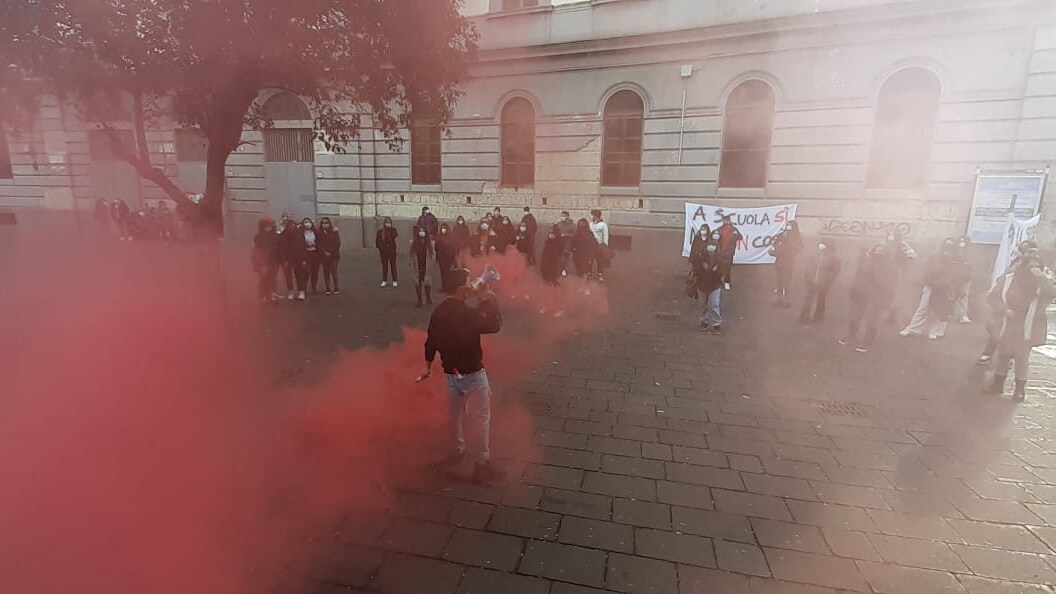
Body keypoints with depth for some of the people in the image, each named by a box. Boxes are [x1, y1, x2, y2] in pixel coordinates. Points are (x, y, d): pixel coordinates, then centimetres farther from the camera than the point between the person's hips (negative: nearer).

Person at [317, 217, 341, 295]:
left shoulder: (334, 232, 1)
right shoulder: (320, 233, 6)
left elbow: (337, 244, -5)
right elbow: (319, 245, 1)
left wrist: (330, 252, -11)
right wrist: (325, 252, -13)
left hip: (334, 255, -2)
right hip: (324, 256, 2)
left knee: (333, 271, -7)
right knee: (326, 272, 2)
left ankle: (336, 288, 0)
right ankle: (328, 289, 6)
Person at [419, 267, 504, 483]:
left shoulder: (439, 311, 1)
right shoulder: (468, 313, -24)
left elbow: (431, 341, 9)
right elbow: (495, 325, -21)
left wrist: (428, 366, 23)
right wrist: (492, 301, -9)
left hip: (450, 373, 7)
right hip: (472, 374, -7)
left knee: (455, 414, 23)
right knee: (480, 418, 4)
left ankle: (458, 450, 40)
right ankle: (482, 463, 11)